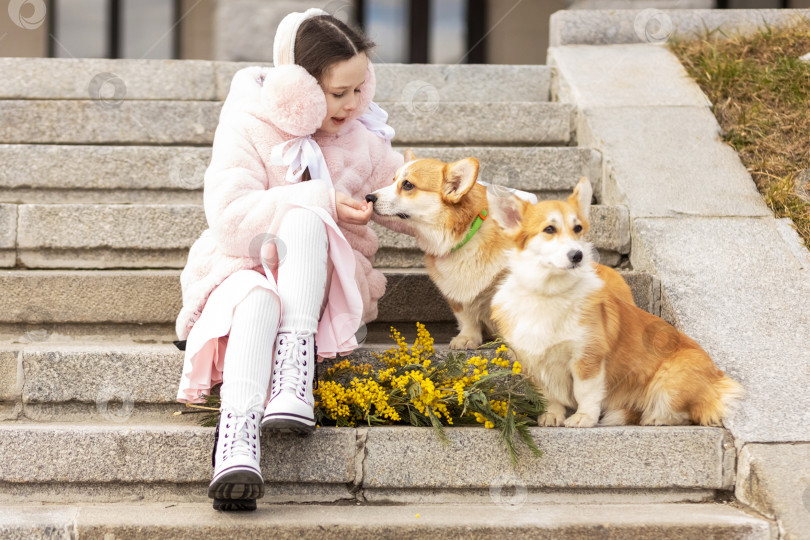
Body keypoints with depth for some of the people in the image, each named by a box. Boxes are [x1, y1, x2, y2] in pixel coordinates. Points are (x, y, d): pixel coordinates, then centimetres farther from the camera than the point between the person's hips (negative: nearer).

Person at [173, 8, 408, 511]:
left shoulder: (362, 138, 6)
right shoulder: (250, 129, -6)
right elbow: (229, 215, -19)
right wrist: (323, 200, -24)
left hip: (322, 283, 2)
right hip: (246, 268, -2)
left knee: (304, 220, -33)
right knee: (258, 301, -41)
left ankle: (294, 375, -44)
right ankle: (237, 443, -60)